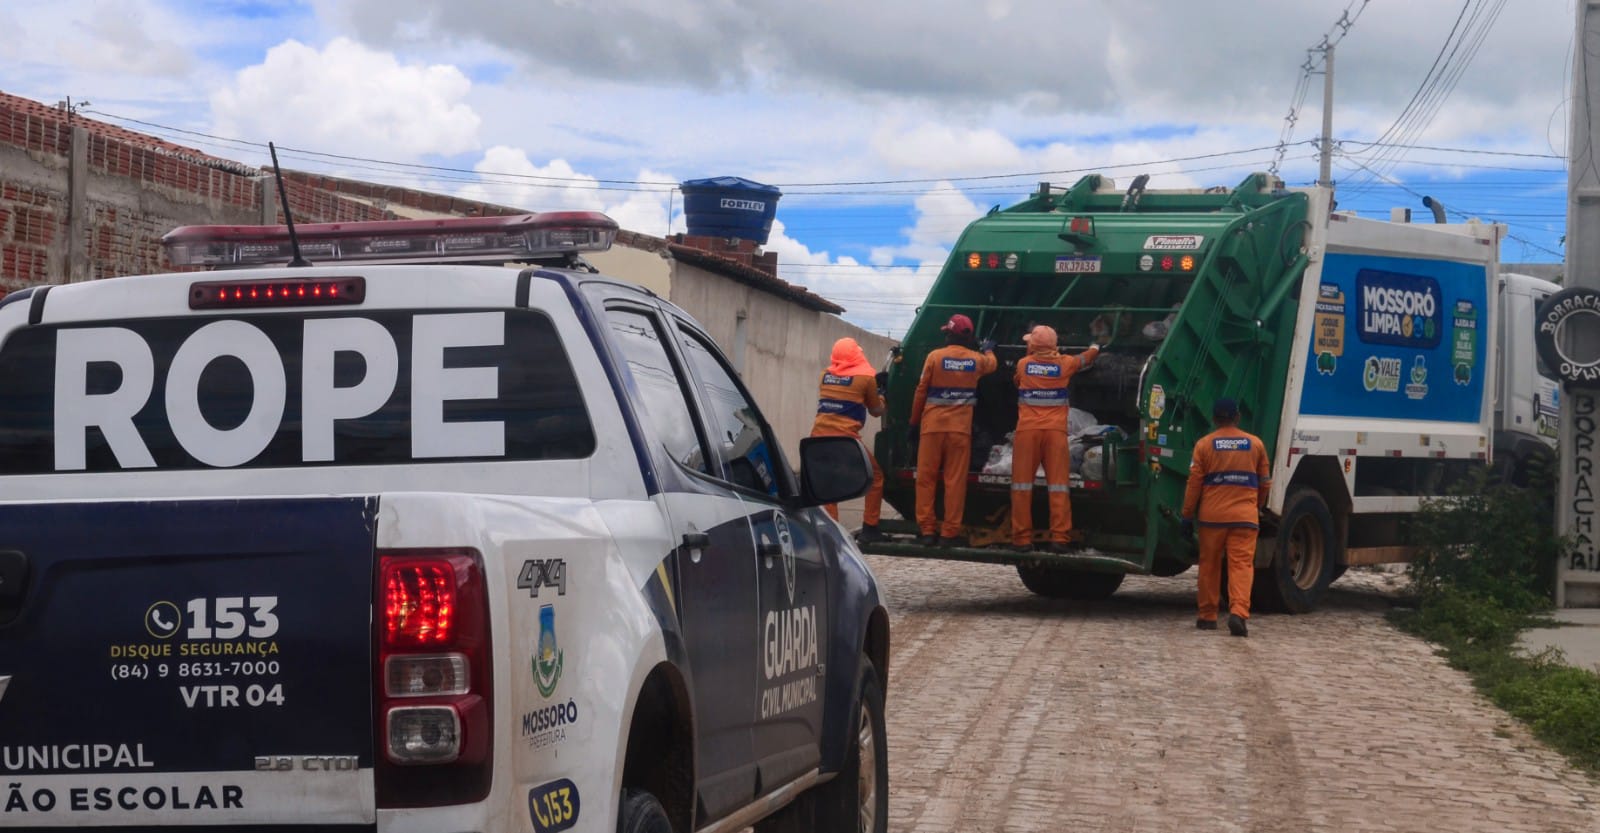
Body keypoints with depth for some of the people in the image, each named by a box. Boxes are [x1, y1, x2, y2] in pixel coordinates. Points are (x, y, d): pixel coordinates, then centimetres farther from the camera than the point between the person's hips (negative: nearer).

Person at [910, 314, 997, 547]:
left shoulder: (935, 357, -4)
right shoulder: (976, 359, 4)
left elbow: (921, 391, 0)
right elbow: (991, 364, 29)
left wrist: (914, 421, 11)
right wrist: (988, 350, 51)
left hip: (932, 425, -1)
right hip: (960, 428, 1)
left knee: (926, 478, 6)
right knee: (955, 481, 2)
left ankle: (927, 530, 4)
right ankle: (950, 533, 0)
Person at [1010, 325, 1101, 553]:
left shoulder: (1023, 364, 7)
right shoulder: (1065, 364, 7)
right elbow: (1084, 359, 30)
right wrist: (1095, 349, 54)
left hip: (1027, 430, 0)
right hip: (1055, 430, 0)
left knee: (1022, 484, 3)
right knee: (1058, 485, -1)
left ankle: (1022, 538, 0)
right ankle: (1060, 538, -7)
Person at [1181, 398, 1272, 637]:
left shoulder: (1204, 445, 1)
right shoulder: (1255, 444, 7)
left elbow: (1194, 483, -2)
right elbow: (1265, 483, 14)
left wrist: (1188, 516, 4)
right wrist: (1257, 507, 31)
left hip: (1212, 516, 0)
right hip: (1245, 516, 0)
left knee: (1209, 566, 12)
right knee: (1242, 565, -5)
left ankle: (1208, 617, 17)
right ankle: (1238, 612, -23)